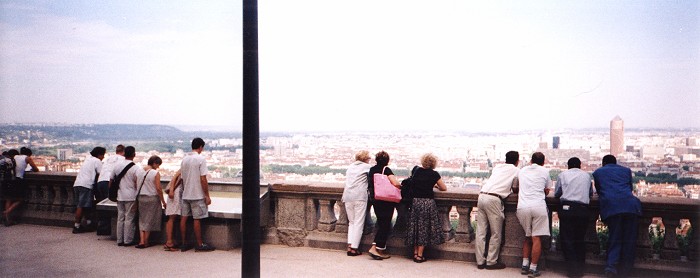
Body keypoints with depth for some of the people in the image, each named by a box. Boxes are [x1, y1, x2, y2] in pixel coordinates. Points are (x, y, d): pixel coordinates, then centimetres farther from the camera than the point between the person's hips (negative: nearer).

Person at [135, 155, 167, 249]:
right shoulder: (156, 173, -12)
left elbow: (137, 186, 7)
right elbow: (158, 189, -13)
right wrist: (163, 202, -5)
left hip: (141, 198, 4)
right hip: (152, 198, -4)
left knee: (142, 219, 12)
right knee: (149, 220, 7)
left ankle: (142, 241, 4)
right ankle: (146, 242, 11)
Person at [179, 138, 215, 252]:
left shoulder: (184, 159, 8)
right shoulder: (201, 159, -12)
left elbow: (181, 177, 14)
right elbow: (203, 179, -16)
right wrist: (207, 196, -10)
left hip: (185, 194, 6)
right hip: (197, 195, -6)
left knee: (184, 218, 9)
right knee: (197, 219, -1)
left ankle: (184, 244, 15)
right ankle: (199, 245, 7)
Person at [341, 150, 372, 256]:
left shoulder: (350, 167, 20)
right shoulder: (367, 167, 4)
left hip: (348, 197, 5)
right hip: (360, 197, -5)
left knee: (351, 222, 13)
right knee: (358, 223, -1)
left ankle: (350, 245, 1)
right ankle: (354, 248, -5)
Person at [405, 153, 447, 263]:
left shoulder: (417, 171, 6)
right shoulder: (434, 174, -2)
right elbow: (444, 188, 5)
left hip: (415, 201, 3)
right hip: (428, 202, -3)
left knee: (415, 226, 11)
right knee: (424, 228, 3)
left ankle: (415, 253, 15)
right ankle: (420, 255, 5)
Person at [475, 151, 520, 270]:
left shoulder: (497, 167, 25)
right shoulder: (516, 170, 11)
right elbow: (516, 190, 20)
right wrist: (510, 188, 38)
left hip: (482, 196, 6)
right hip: (493, 199, -6)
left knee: (480, 232, 8)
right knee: (496, 233, 5)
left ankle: (480, 261, 13)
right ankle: (491, 262, 8)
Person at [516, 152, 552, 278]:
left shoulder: (522, 171, 18)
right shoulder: (545, 171, 10)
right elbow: (547, 191, 20)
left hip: (522, 207, 3)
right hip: (538, 206, -3)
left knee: (528, 237, 18)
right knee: (537, 239, -2)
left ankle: (525, 265, 13)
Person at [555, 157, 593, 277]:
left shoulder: (562, 175, 7)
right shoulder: (587, 176, 13)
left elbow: (556, 193, 12)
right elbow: (591, 193, 23)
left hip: (567, 208, -2)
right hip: (583, 210, 3)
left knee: (567, 239, 2)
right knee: (580, 240, 12)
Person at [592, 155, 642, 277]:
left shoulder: (597, 172, 21)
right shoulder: (626, 170, 26)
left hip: (610, 206, -1)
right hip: (630, 205, 1)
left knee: (614, 237, 3)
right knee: (629, 238, 7)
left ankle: (611, 266, -14)